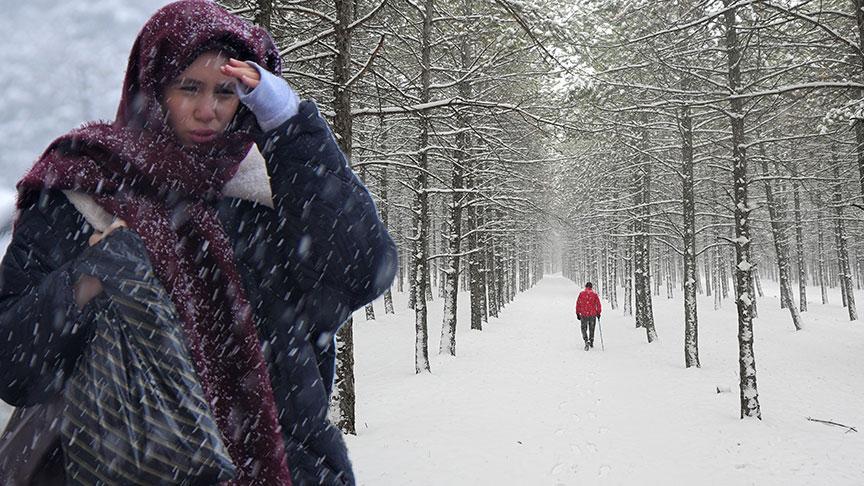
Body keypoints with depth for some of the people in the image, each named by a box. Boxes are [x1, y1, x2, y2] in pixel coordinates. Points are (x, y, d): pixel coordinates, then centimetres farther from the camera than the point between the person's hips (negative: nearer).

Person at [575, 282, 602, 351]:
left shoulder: (581, 294, -1)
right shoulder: (594, 294, -2)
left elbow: (578, 304, 0)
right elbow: (598, 304, -1)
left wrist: (578, 313, 7)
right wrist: (598, 313, 9)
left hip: (583, 314, -1)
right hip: (593, 314, 1)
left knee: (584, 329, 6)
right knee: (591, 329, 16)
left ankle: (586, 341, -16)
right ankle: (591, 343, 24)